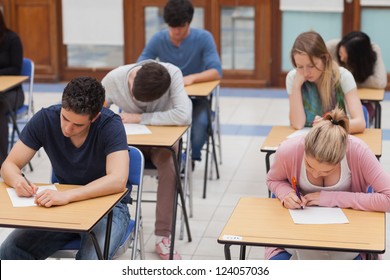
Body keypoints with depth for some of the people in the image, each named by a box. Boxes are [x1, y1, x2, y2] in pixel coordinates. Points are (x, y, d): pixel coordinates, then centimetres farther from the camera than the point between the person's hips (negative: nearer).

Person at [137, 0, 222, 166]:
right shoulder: (157, 40, -6)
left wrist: (192, 78, -40)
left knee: (200, 123, -33)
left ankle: (192, 158, -3)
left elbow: (216, 72, -21)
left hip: (196, 98, -2)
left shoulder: (204, 38, -12)